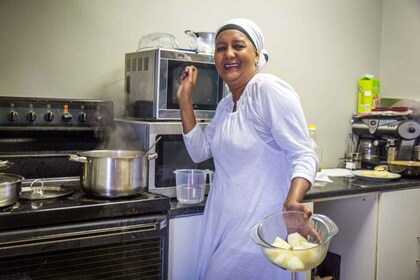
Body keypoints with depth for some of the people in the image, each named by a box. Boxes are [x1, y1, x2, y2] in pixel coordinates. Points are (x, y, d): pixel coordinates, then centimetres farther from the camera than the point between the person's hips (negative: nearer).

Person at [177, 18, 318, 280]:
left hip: (258, 223, -8)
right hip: (222, 219, 8)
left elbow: (303, 155, -20)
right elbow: (200, 151, 13)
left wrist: (292, 201, -38)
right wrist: (185, 100, 5)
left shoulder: (270, 90, -16)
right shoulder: (225, 104, 10)